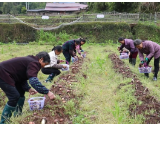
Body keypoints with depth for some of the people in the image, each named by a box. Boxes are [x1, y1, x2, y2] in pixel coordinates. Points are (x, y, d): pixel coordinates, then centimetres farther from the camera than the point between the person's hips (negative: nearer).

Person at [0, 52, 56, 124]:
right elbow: (34, 81, -34)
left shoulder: (30, 61, 14)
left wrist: (28, 88, 3)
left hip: (7, 74, 11)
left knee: (21, 92, 18)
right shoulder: (34, 63, -18)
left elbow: (22, 77, 17)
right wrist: (47, 92, -34)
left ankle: (18, 115, 28)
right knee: (14, 97, -11)